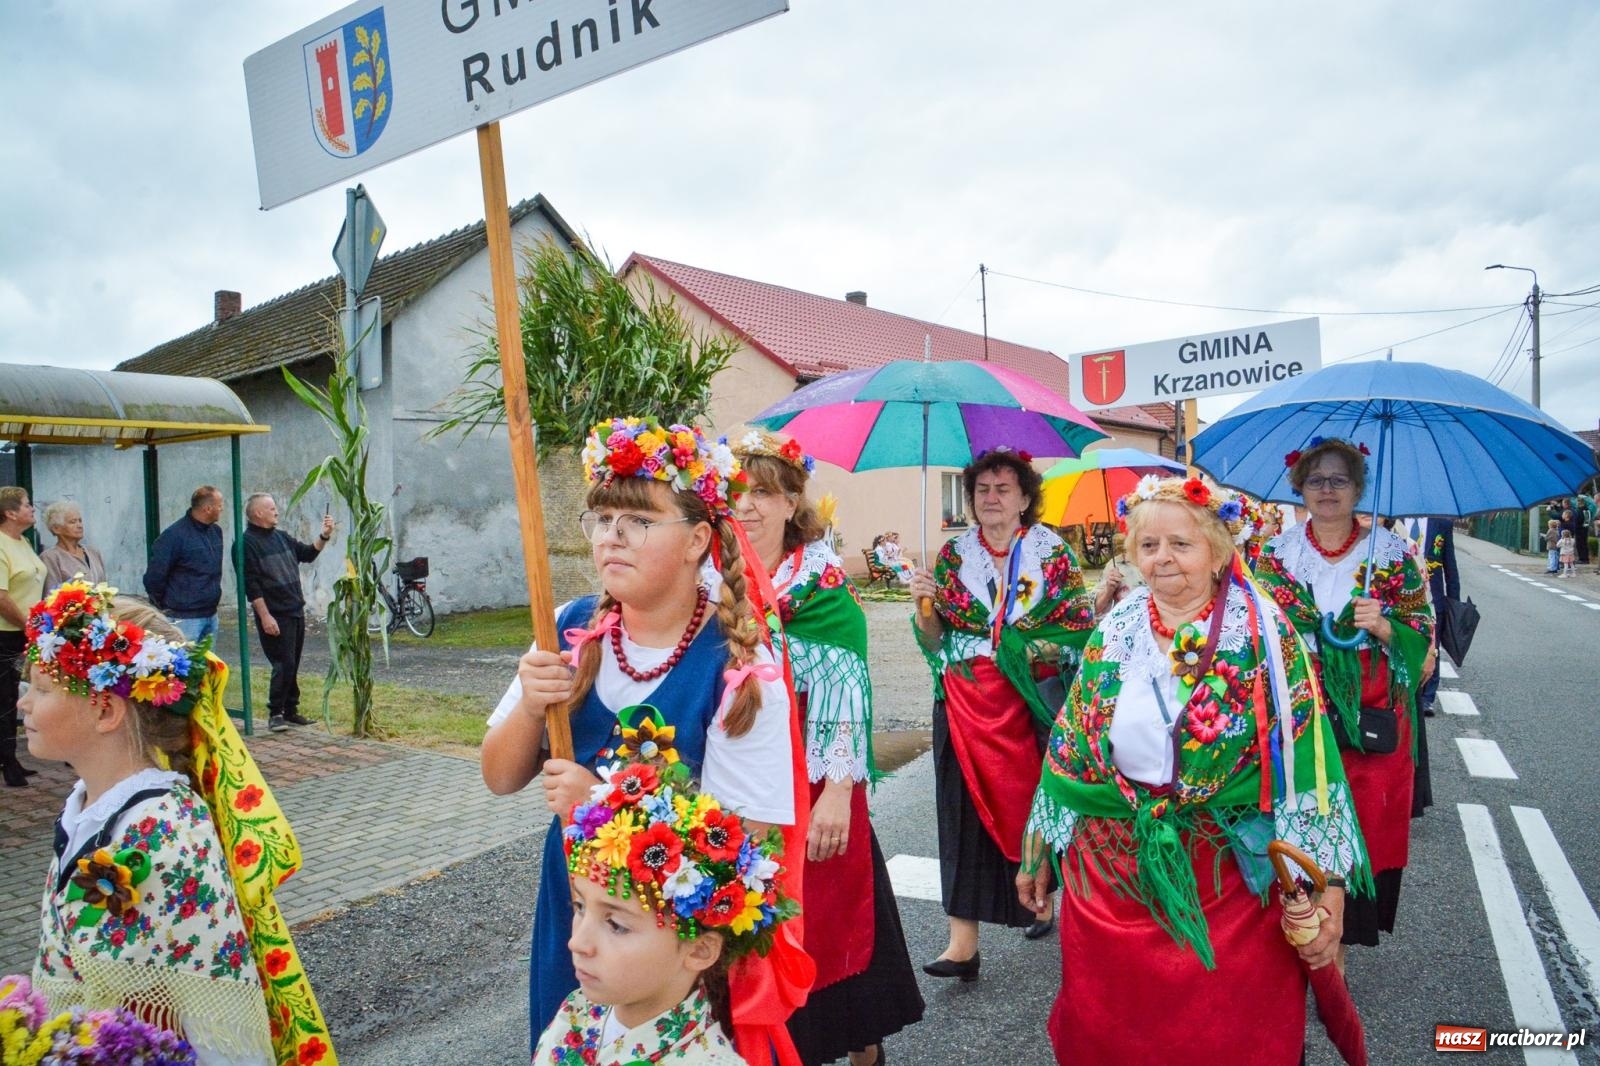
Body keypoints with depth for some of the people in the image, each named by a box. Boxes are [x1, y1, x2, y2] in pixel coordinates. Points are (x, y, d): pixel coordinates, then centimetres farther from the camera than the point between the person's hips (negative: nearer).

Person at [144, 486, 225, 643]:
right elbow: (154, 577, -11)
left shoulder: (216, 531, 10)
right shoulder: (175, 535, -14)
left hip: (211, 615, 8)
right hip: (185, 618, -7)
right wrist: (165, 606, -2)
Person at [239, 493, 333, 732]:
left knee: (292, 666, 12)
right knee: (284, 665, -8)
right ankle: (275, 714, 4)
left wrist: (324, 536, 6)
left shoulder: (281, 537, 14)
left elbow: (308, 553, 23)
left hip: (296, 612, 8)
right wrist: (265, 616, -18)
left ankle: (291, 711, 19)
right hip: (275, 616, -8)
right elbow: (251, 585, -14)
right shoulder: (247, 542, -10)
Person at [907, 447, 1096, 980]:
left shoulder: (1053, 552, 2)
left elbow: (1080, 627, 0)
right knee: (966, 813, -1)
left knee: (1036, 805, 7)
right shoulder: (953, 556, 7)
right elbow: (935, 639, 7)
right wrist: (924, 606, -12)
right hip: (966, 703, 1)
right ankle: (963, 942, 3)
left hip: (1032, 703, -1)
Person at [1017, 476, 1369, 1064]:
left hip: (1230, 875, -3)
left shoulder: (1263, 633, -9)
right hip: (1113, 867, 3)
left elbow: (1305, 761, -11)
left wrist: (1325, 887, -15)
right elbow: (1069, 746, 5)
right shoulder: (1116, 630, 1)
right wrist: (1039, 849, 8)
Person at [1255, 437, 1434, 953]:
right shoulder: (1276, 552, 4)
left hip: (1371, 717, 0)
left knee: (1362, 827, 3)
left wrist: (1382, 626, -16)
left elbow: (1423, 630, 2)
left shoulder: (1391, 553, 2)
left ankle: (1337, 946, 20)